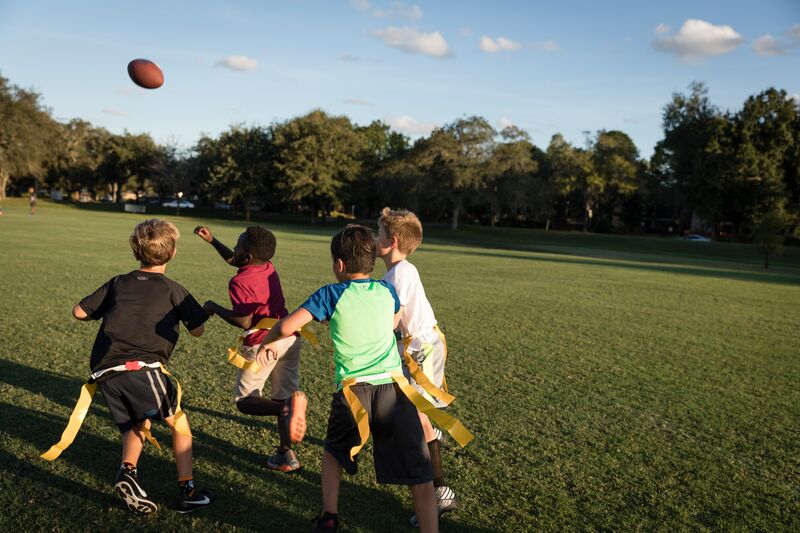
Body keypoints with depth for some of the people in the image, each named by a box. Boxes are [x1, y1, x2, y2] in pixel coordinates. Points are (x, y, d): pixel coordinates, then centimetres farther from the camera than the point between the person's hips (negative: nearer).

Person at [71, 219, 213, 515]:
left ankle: (127, 471, -3)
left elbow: (79, 312, 23)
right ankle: (187, 491, 7)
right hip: (141, 367, -5)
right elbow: (198, 331, 11)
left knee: (136, 426, 22)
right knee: (180, 424, 9)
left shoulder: (118, 283, 19)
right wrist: (208, 309, 30)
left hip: (103, 371, 5)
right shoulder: (173, 289, 9)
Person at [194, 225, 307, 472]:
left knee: (244, 400, 7)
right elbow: (233, 261, 28)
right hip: (290, 339, 7)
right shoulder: (269, 268, 10)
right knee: (281, 397, 16)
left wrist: (214, 308, -6)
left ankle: (287, 407, -22)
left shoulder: (240, 282, -14)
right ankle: (285, 454, 19)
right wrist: (212, 240, 28)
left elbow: (244, 321, -19)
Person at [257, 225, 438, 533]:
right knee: (420, 478, 2)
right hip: (393, 387, 1)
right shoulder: (386, 290, 11)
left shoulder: (331, 294, 1)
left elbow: (287, 326, -6)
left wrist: (266, 343, 14)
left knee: (334, 452, 30)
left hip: (352, 390, 0)